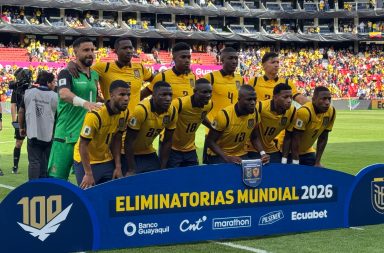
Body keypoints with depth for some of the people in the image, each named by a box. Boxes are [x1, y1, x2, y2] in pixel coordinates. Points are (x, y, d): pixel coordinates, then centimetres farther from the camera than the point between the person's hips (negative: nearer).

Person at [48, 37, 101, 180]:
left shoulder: (95, 75, 14)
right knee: (57, 178, -5)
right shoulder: (67, 73, -6)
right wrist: (84, 103, -42)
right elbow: (64, 94, -27)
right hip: (66, 135, -6)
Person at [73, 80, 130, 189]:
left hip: (107, 161, 6)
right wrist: (88, 174, -23)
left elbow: (116, 139, 4)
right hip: (86, 161, -6)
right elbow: (83, 145, -22)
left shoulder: (124, 113, -7)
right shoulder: (95, 114, -26)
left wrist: (118, 166, -1)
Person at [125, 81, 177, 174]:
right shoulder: (141, 110, -29)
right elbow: (129, 141, -22)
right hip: (131, 153, -5)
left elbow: (167, 141, 0)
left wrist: (162, 168, -1)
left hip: (149, 153, 5)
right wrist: (131, 170, -20)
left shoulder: (172, 112, -13)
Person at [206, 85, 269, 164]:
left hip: (241, 155, 4)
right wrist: (227, 158, -27)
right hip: (219, 155, -4)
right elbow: (210, 141, -15)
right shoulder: (224, 115, -22)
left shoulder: (255, 114, -7)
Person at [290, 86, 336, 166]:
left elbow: (323, 138, -1)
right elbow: (295, 139, -25)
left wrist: (317, 162, -2)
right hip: (290, 150, -6)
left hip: (307, 150, 6)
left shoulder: (331, 112, -11)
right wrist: (295, 162, -24)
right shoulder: (304, 112, -30)